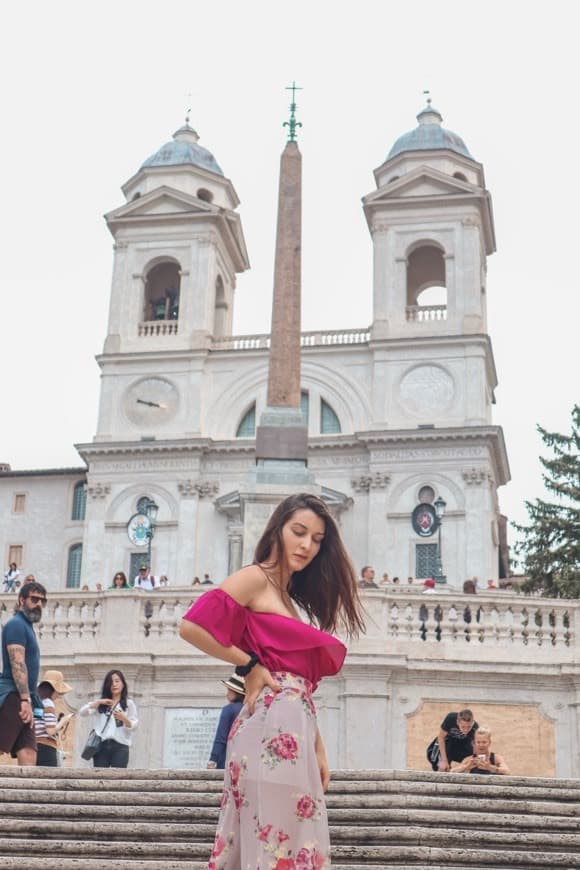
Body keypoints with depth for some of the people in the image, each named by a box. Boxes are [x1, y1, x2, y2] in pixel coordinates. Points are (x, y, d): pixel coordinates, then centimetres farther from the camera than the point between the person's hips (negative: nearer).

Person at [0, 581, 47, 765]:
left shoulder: (26, 626, 23)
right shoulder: (16, 624, -6)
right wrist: (26, 699, -21)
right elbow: (17, 664, -16)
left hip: (23, 701, 10)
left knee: (28, 754, 1)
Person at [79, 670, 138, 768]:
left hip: (120, 746, -2)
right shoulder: (100, 704, 17)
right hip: (101, 745, 2)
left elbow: (134, 726, 2)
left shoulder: (129, 703, 9)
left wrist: (124, 718, -18)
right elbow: (82, 712, 4)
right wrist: (98, 702, -9)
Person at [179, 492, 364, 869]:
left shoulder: (290, 599, 23)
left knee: (293, 839, 8)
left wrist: (318, 749, 15)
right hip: (272, 725, -9)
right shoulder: (255, 578, -1)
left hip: (294, 730, 9)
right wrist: (249, 665, -7)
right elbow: (191, 626, -14)